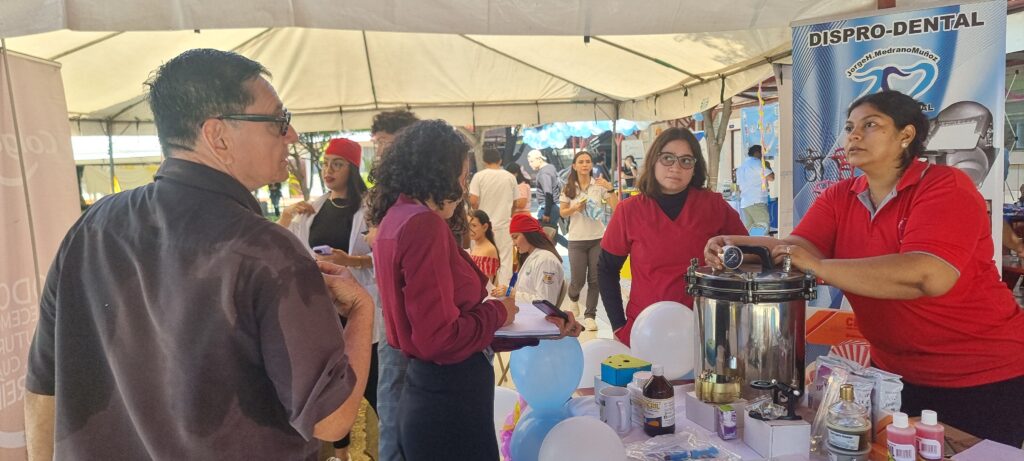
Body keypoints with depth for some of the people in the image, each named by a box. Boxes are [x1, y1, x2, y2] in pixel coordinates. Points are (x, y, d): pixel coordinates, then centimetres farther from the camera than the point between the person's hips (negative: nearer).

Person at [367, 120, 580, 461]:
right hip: (448, 404, -10)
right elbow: (439, 338, -24)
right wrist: (498, 312, -7)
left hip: (423, 391, 10)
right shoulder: (423, 224, -21)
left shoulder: (396, 217, 8)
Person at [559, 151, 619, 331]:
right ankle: (573, 298, 36)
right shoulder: (568, 188, 2)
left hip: (597, 238, 0)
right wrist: (575, 208, -12)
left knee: (595, 280, 1)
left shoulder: (600, 185, -3)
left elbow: (615, 208, -9)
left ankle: (590, 316, 14)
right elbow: (562, 212, 6)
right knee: (578, 280, 2)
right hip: (576, 240, 0)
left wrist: (610, 189, -20)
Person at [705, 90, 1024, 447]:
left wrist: (818, 266, -34)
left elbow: (927, 276, -33)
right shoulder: (839, 197, 2)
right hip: (896, 372, 6)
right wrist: (738, 246, -32)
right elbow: (798, 247, -11)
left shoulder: (945, 187, -17)